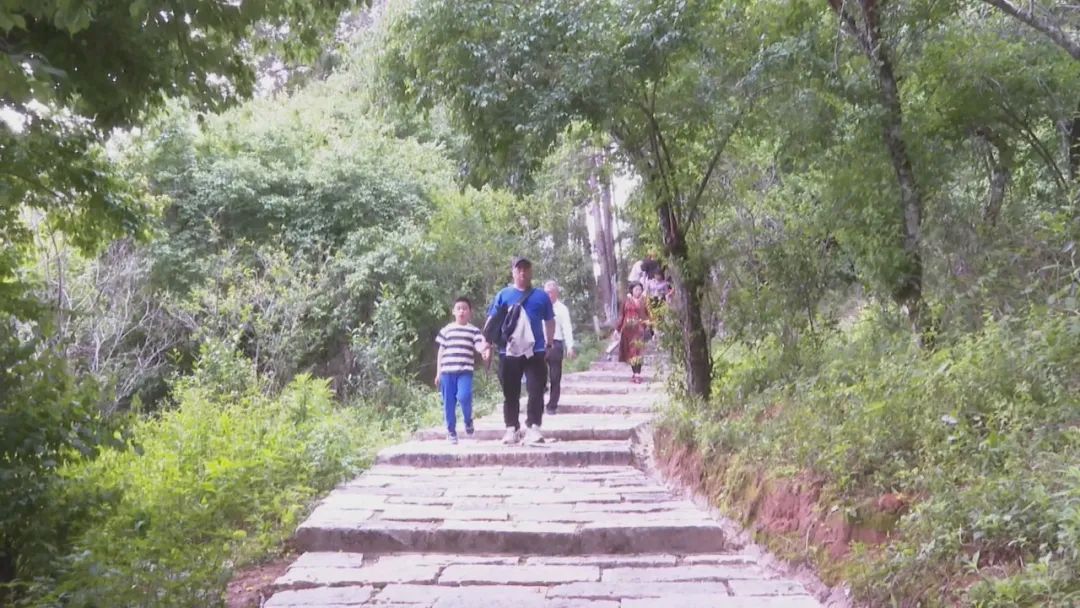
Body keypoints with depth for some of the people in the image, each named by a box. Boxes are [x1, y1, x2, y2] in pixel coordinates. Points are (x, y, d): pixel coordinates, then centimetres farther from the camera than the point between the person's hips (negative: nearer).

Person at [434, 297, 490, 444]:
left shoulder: (474, 330, 7)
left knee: (464, 396, -23)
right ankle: (451, 431, 18)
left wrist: (485, 349, -31)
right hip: (447, 371, 2)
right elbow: (441, 351, 14)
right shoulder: (446, 330, 11)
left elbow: (479, 346, -6)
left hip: (465, 371, -2)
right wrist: (438, 373, 10)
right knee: (449, 403, 3)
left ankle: (468, 421, 6)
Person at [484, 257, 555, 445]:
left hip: (536, 351, 0)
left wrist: (549, 346, 10)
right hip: (509, 352, 0)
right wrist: (488, 343, -6)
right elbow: (492, 320, 4)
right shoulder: (503, 295, 5)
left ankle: (533, 428, -5)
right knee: (510, 393, 6)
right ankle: (511, 429, 14)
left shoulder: (541, 296, 8)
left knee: (536, 392, -6)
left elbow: (550, 322, 14)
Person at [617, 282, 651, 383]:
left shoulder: (644, 302, 5)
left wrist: (648, 321, -19)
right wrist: (618, 329, 5)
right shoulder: (626, 301, 8)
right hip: (628, 329, 2)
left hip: (639, 329, -2)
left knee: (638, 350, -8)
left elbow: (648, 314, 1)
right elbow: (621, 315, 8)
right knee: (630, 351, 4)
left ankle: (637, 374, -8)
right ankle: (634, 372, 14)